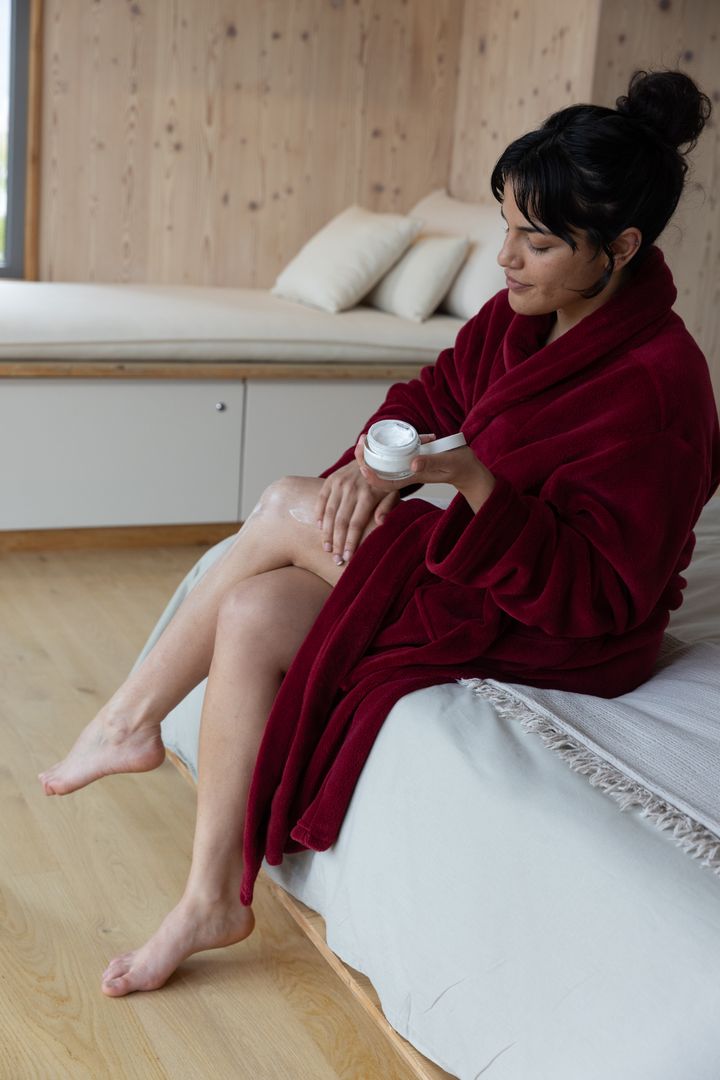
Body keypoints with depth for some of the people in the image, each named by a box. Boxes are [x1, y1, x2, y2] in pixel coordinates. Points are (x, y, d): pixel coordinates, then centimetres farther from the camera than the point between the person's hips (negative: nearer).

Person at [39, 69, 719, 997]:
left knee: (285, 511, -16)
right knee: (250, 619, -11)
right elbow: (434, 396, 10)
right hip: (479, 562, 8)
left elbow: (600, 592, -26)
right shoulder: (520, 315, -1)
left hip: (556, 634, -8)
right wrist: (374, 460, -12)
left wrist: (474, 482, -36)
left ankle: (131, 720, 5)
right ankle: (212, 899, 1)